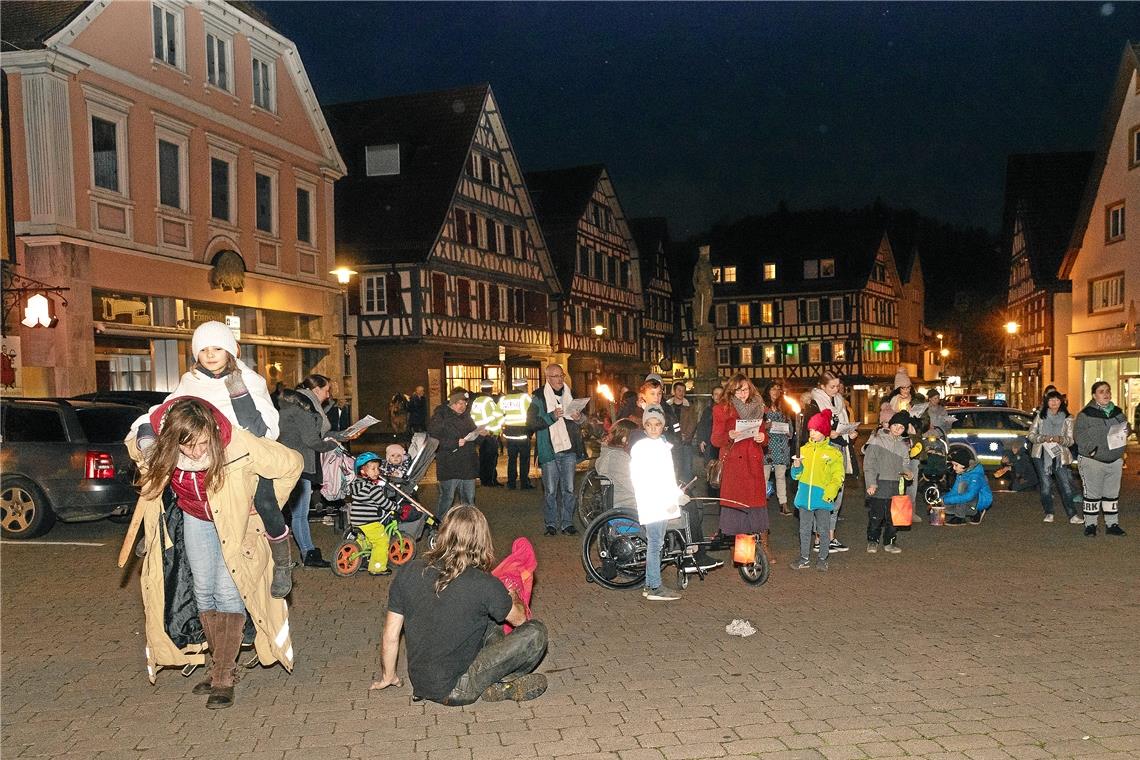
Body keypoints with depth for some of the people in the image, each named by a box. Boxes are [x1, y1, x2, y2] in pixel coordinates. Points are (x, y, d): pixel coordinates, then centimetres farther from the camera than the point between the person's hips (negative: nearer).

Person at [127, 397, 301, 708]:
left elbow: (292, 464, -25)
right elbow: (132, 442, 0)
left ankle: (224, 676, -1)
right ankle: (220, 665, 20)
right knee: (203, 590, 7)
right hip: (194, 519, 4)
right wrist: (150, 473, 1)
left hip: (234, 521, -4)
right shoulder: (158, 444, -27)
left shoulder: (238, 445, -38)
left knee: (228, 592, -9)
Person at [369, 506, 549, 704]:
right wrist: (514, 598, 25)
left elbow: (390, 636, 1)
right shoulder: (484, 585, -20)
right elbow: (519, 619, 1)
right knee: (535, 632, -5)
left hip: (420, 683, 6)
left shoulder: (408, 572, -7)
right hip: (454, 691, -6)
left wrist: (387, 677, 20)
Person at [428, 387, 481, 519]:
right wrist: (455, 443, -23)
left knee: (469, 497, 13)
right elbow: (434, 440, -16)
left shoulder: (466, 415, 13)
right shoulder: (440, 416, -9)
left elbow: (473, 433, 25)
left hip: (468, 465, 7)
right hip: (449, 466, -7)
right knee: (447, 497, -3)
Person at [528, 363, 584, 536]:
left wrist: (579, 417, 2)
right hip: (549, 450, -4)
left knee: (568, 489, 5)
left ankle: (567, 522, 13)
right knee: (550, 490, 1)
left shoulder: (570, 394, 12)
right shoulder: (539, 398, -2)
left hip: (569, 450, 4)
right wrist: (552, 416, -20)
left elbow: (580, 415, 26)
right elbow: (531, 422, -10)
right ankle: (551, 524, 11)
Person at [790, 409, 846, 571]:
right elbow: (796, 475, 10)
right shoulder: (804, 449, 7)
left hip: (823, 497, -3)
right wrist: (796, 466, -11)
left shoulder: (833, 452, -2)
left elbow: (838, 476, -4)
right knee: (805, 529, 10)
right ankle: (804, 558, 20)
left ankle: (822, 559, 18)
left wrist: (830, 493, -16)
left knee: (823, 530, 6)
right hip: (805, 497, 3)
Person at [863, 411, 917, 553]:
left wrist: (908, 472, -4)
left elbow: (905, 463, 21)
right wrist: (871, 483, -14)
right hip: (878, 484, -5)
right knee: (876, 515, -4)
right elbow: (869, 463, -7)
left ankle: (889, 542, 19)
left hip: (894, 484, 5)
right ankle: (872, 541, 11)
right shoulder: (877, 439, -3)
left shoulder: (903, 445, 14)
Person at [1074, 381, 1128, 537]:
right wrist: (1091, 449, -22)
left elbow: (1125, 428, 20)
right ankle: (1090, 524, 9)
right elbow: (1078, 435, -11)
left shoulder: (1118, 412, 10)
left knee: (1112, 494, 11)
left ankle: (1112, 524, 20)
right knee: (1092, 494, 0)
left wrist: (1124, 432, -3)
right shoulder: (1086, 414, -8)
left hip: (1115, 461, 5)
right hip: (1093, 461, -5)